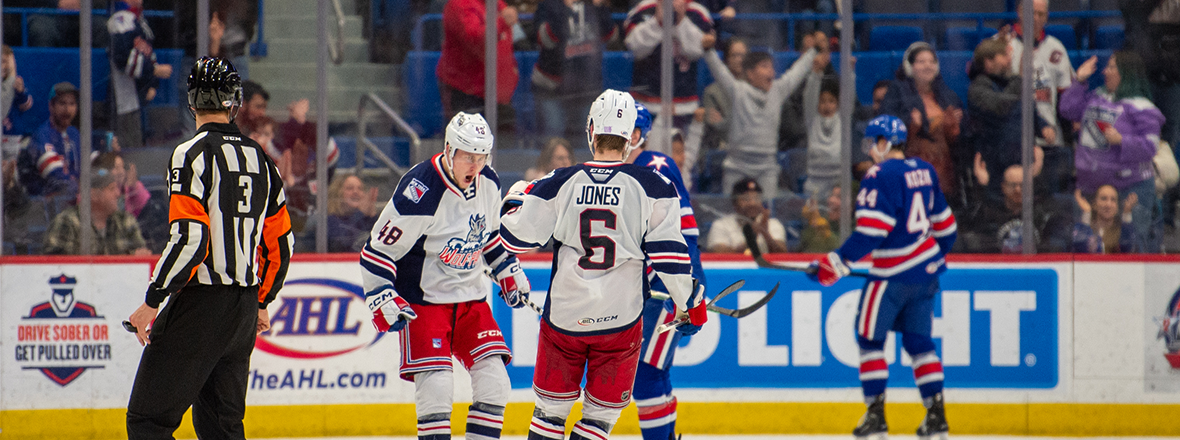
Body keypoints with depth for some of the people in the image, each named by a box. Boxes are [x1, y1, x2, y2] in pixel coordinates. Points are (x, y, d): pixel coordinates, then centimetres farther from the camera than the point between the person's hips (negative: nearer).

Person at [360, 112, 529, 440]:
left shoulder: (488, 183, 0)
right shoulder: (420, 191, -23)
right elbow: (377, 251, -18)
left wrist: (510, 274, 19)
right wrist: (384, 302, -24)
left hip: (471, 298, 7)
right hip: (422, 299, -7)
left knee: (493, 378, -2)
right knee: (436, 384, -19)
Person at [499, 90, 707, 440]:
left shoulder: (559, 184, -4)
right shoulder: (652, 186, -7)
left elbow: (517, 238, 4)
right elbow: (668, 252, -7)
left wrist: (516, 200, 24)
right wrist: (689, 301, 6)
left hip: (564, 315, 1)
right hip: (620, 319, -1)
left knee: (552, 404, 16)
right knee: (603, 409, 10)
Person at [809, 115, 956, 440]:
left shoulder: (881, 176, -15)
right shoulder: (925, 171, 9)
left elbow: (870, 233, -22)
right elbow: (944, 223, 18)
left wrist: (834, 264, -18)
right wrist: (937, 255, 33)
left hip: (893, 275, -8)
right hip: (927, 272, 8)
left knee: (870, 340, 4)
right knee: (918, 342, 14)